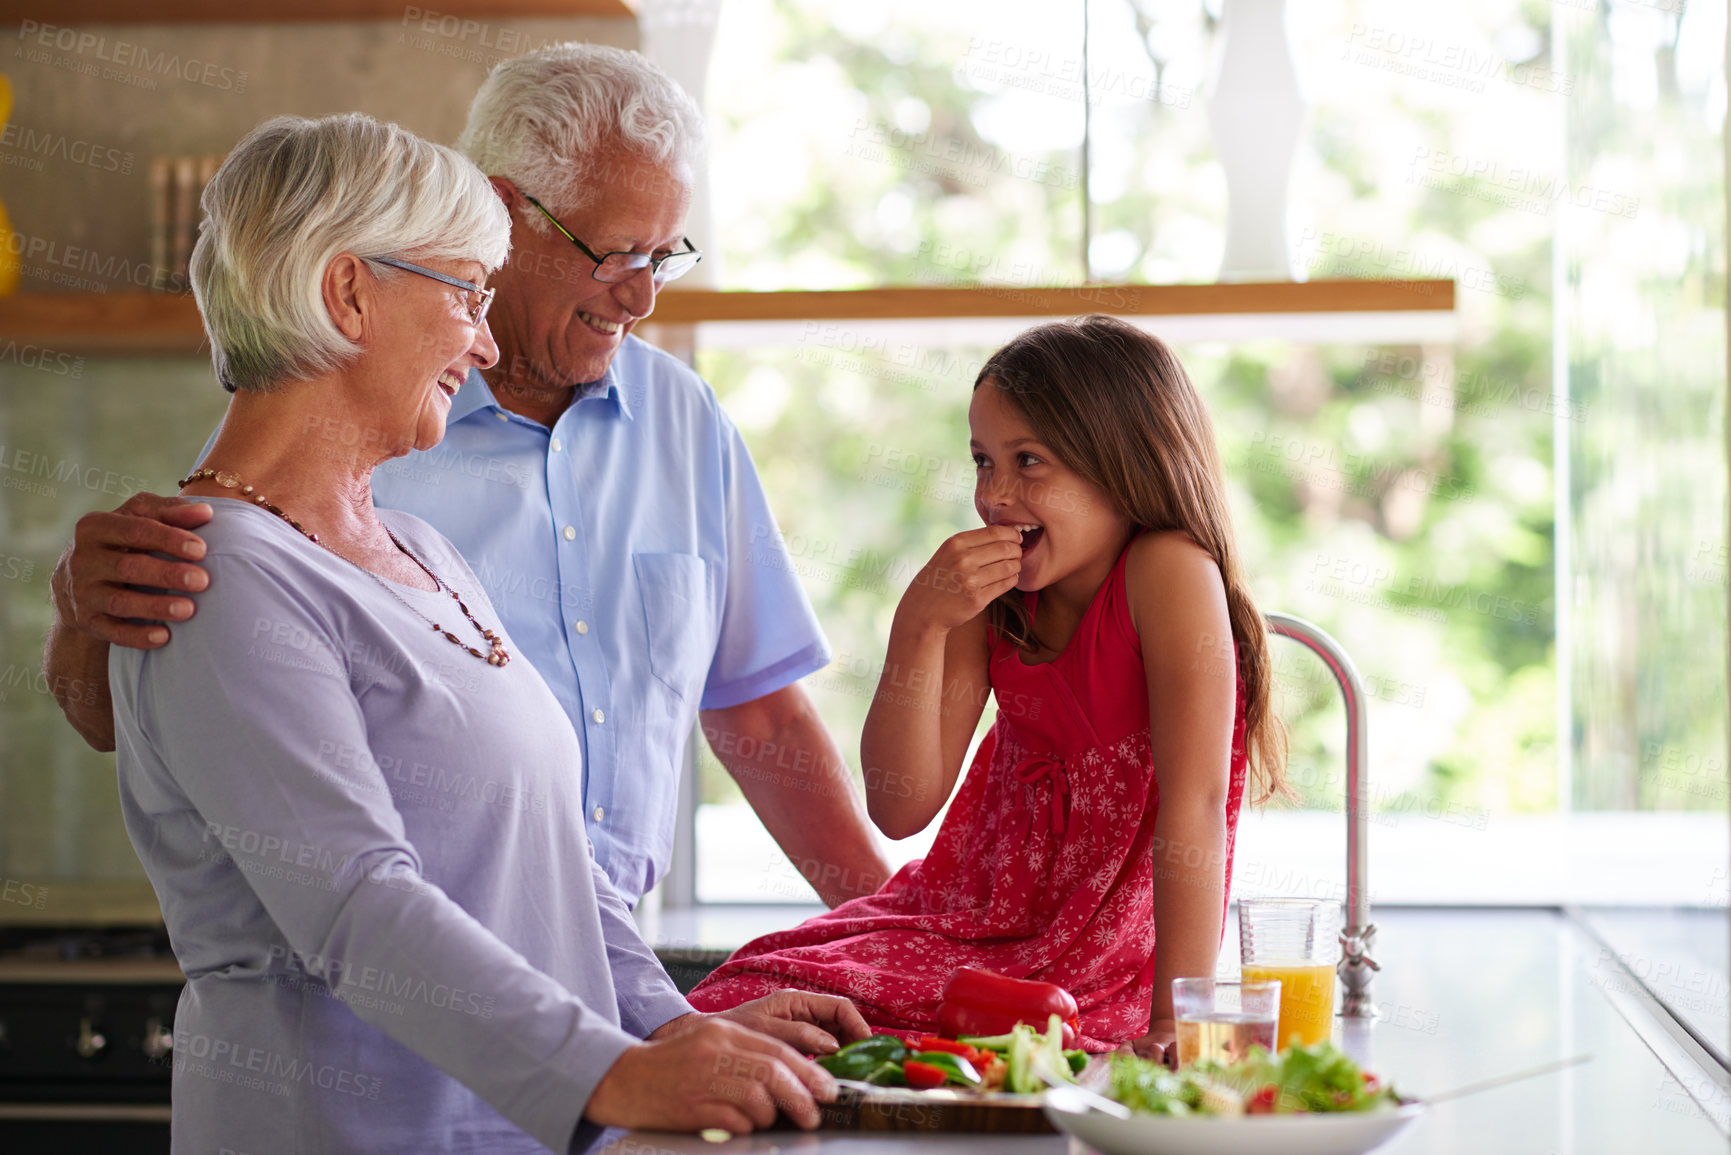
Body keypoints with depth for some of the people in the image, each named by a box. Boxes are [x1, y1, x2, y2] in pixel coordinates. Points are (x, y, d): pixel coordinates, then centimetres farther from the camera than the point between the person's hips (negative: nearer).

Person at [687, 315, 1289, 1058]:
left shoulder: (1170, 572, -17)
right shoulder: (991, 596, 1)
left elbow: (1196, 798, -25)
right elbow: (899, 810, -6)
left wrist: (1176, 1021, -32)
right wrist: (922, 623, -18)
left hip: (1110, 963, -5)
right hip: (977, 926, 5)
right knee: (741, 1008, -14)